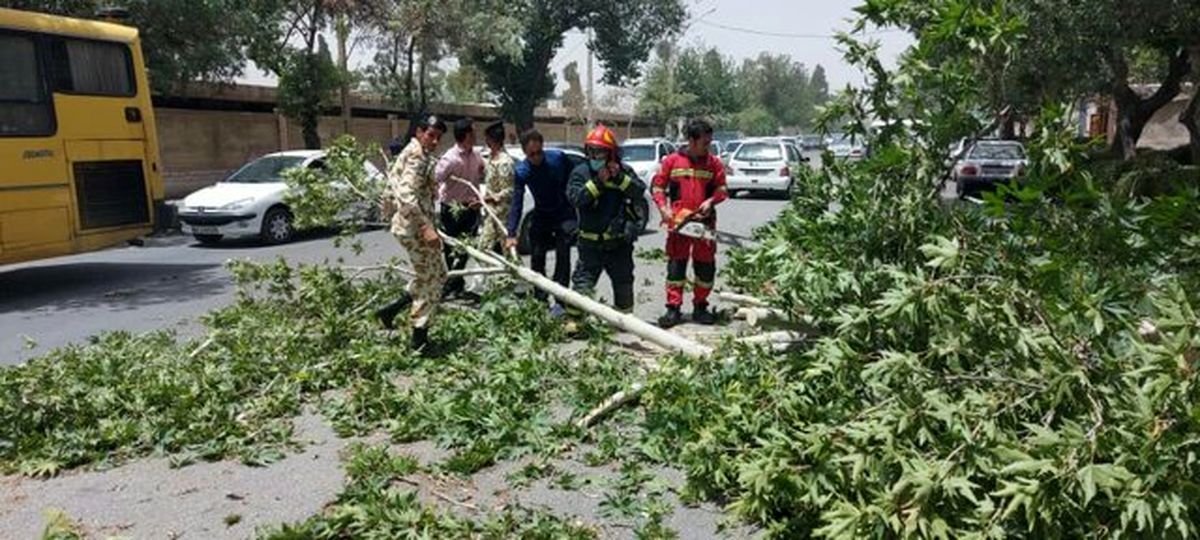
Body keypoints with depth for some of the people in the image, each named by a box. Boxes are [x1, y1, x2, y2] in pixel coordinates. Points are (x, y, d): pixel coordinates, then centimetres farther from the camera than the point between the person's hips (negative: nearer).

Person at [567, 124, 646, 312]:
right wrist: (598, 181, -24)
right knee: (582, 282, -7)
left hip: (619, 241, 3)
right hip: (591, 242, -2)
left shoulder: (624, 170, 2)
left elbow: (639, 190, -11)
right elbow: (575, 198, -18)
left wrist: (619, 177, -22)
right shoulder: (581, 172, -3)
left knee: (623, 282, 17)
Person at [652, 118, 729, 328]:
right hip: (679, 222, -2)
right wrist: (663, 208, -9)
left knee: (706, 266, 6)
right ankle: (673, 308, 5)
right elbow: (658, 187, 5)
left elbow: (722, 189, 7)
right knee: (676, 266, 1)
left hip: (705, 222, 2)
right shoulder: (672, 161, 1)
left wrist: (711, 201, -13)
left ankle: (700, 307, 19)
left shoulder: (714, 163, 4)